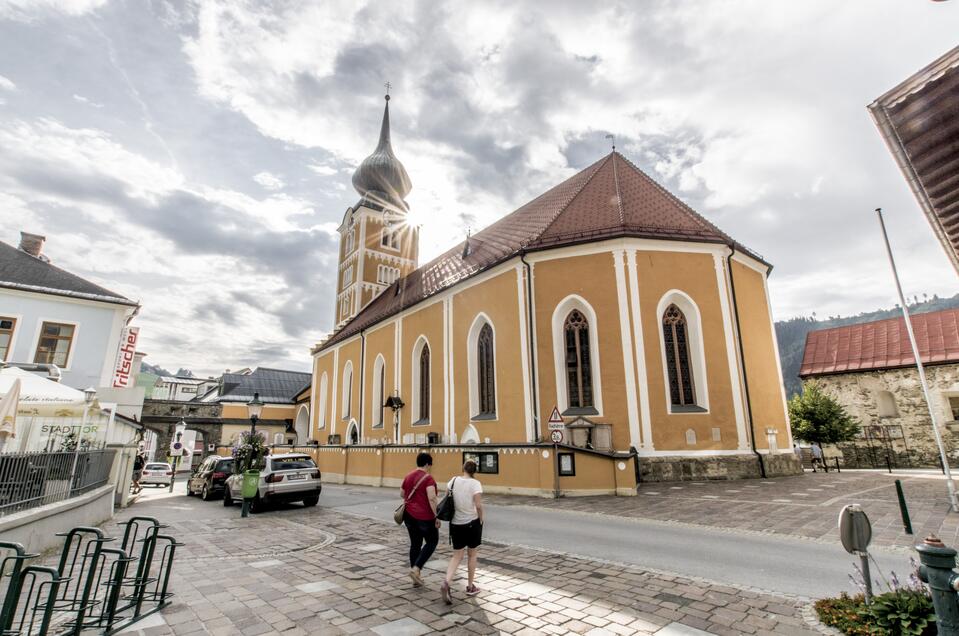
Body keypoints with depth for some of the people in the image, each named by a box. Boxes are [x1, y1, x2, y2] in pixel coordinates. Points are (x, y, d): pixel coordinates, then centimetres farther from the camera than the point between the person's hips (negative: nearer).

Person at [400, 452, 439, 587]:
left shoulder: (408, 476, 6)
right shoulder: (428, 478, -16)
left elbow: (402, 494, 18)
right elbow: (432, 498, -24)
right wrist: (437, 516, -17)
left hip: (409, 515, 7)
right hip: (424, 516, -7)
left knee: (415, 543, 16)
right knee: (432, 541, 12)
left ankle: (416, 577, 22)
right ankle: (416, 569, 1)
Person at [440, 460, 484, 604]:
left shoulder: (453, 481, -2)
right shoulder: (475, 483, -14)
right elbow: (478, 505, -20)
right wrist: (481, 520, -3)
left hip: (456, 524, 3)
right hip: (472, 523, -3)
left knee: (457, 556, 13)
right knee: (472, 555, 17)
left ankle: (447, 583, -8)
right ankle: (470, 587, 26)